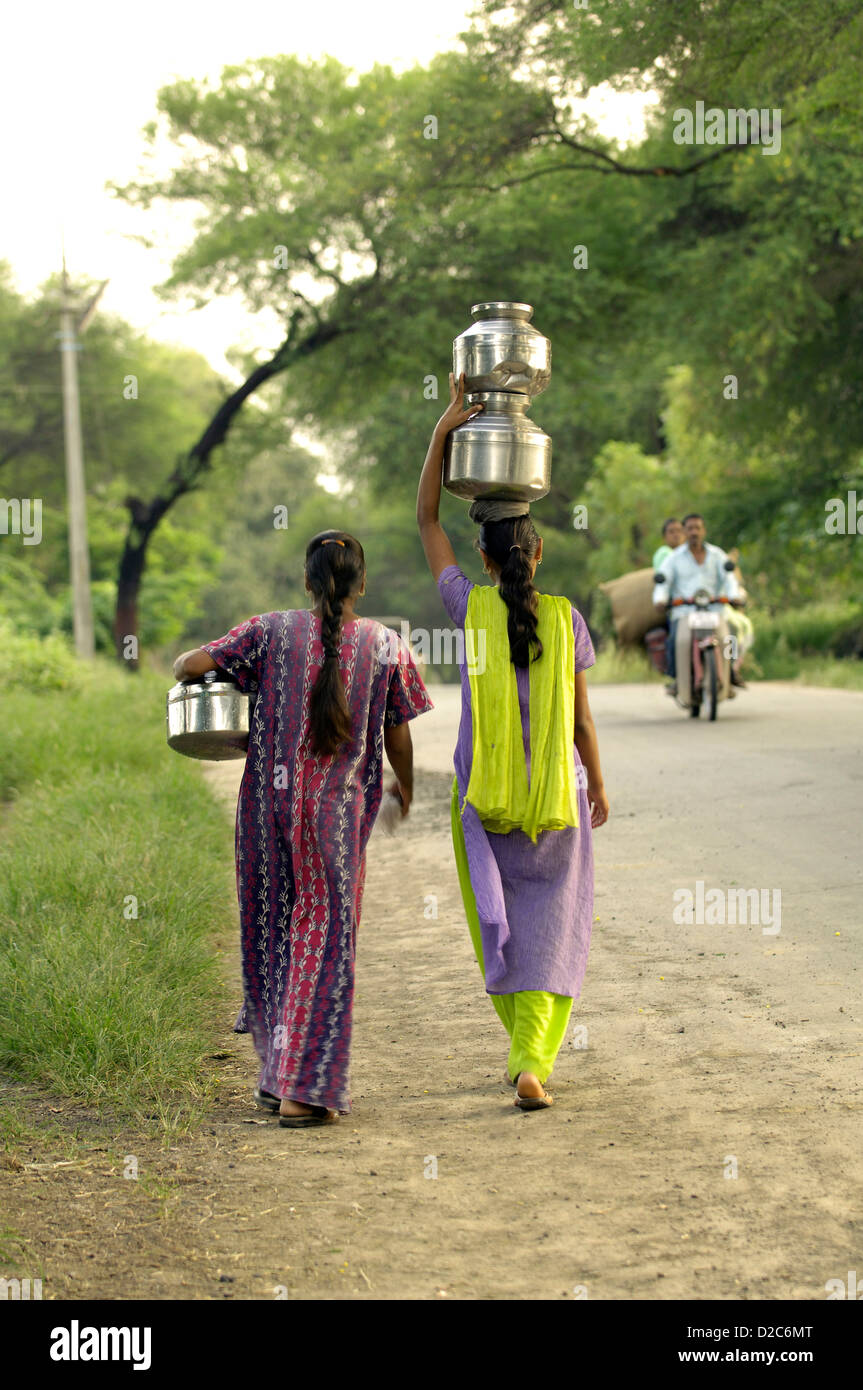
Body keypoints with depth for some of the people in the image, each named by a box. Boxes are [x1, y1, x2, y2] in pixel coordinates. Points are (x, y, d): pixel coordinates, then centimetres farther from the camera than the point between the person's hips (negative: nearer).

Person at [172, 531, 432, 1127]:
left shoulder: (273, 631, -2)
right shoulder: (384, 646, -1)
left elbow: (191, 664, -7)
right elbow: (398, 737, 5)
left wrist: (187, 670, 17)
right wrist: (405, 789, 24)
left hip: (268, 797, 1)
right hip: (339, 809, -1)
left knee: (270, 931, 16)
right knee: (324, 942, 4)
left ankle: (277, 1071, 23)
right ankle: (303, 1089, -1)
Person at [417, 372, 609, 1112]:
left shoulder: (471, 607, -5)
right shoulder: (566, 619, -6)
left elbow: (427, 522, 5)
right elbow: (581, 719, -2)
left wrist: (445, 428, 5)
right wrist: (598, 786, 13)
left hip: (484, 799, 0)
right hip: (558, 798, 0)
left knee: (501, 921, 13)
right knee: (552, 925, 4)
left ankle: (529, 1050, 20)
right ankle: (534, 1063, -9)